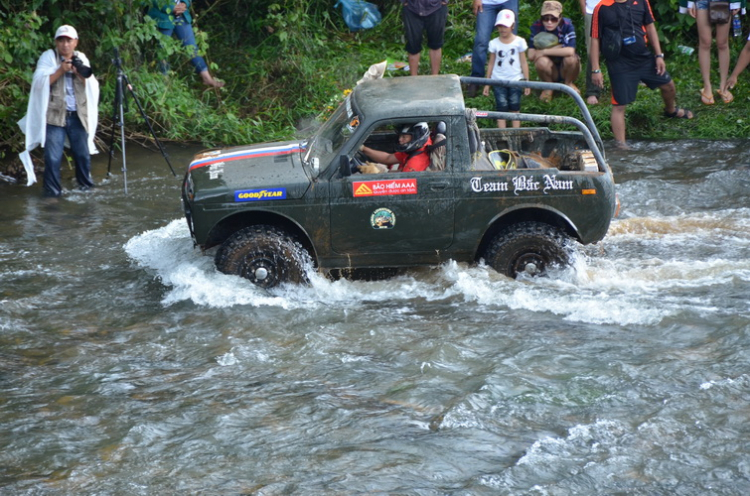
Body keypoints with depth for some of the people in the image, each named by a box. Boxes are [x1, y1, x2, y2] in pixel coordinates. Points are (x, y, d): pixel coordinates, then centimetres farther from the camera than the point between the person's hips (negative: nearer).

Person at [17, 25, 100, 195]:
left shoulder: (81, 59, 12)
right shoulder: (48, 57, 0)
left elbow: (92, 86, 6)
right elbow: (39, 82, -11)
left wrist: (81, 74, -12)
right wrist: (60, 71, -17)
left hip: (78, 115, 4)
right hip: (55, 115, -4)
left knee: (83, 153, 8)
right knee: (53, 156, -8)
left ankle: (86, 185, 26)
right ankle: (52, 190, 2)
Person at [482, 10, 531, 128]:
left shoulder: (519, 42, -2)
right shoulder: (494, 43, 1)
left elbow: (523, 63, 1)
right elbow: (491, 63, 6)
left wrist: (526, 81, 0)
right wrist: (487, 83, 5)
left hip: (515, 80, 0)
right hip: (498, 81, 1)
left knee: (515, 109, 4)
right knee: (501, 109, -1)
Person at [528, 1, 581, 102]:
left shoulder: (567, 25, -20)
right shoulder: (537, 27, -15)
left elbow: (570, 51, -35)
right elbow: (531, 56, -20)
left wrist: (544, 51, -28)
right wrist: (554, 48, -22)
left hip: (566, 69, 0)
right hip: (550, 70, 0)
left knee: (571, 58, -33)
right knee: (542, 61, -32)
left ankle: (569, 83, 1)